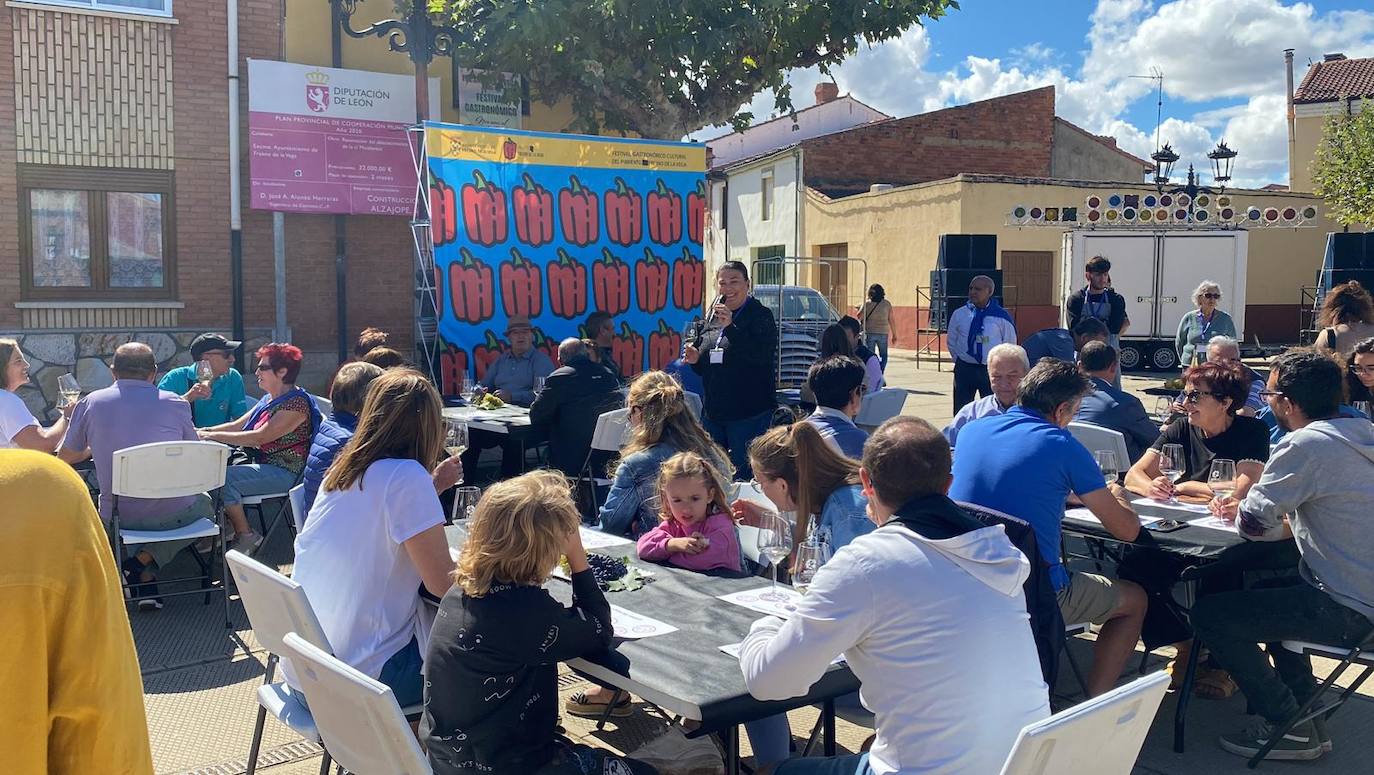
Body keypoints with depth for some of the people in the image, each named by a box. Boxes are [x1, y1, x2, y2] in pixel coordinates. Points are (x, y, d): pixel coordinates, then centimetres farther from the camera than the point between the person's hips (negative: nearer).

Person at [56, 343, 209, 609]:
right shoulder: (175, 403, -2)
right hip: (171, 514, -3)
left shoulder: (91, 403, 1)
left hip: (117, 517, 3)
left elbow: (65, 456, 14)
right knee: (204, 503, 30)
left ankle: (145, 578, 14)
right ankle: (143, 562, 7)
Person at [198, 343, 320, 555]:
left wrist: (215, 436, -18)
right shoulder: (268, 400, 17)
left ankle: (246, 536, -9)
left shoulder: (297, 403, -16)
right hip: (260, 464, 10)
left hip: (283, 472, -10)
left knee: (223, 477, -24)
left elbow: (260, 437, -22)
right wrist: (205, 431, -1)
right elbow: (238, 425, 15)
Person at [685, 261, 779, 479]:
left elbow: (761, 355, -22)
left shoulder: (761, 316, -4)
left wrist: (730, 327, -30)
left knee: (744, 475, -4)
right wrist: (695, 359, 1)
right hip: (713, 411, 7)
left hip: (749, 412, -7)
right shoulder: (712, 317, 16)